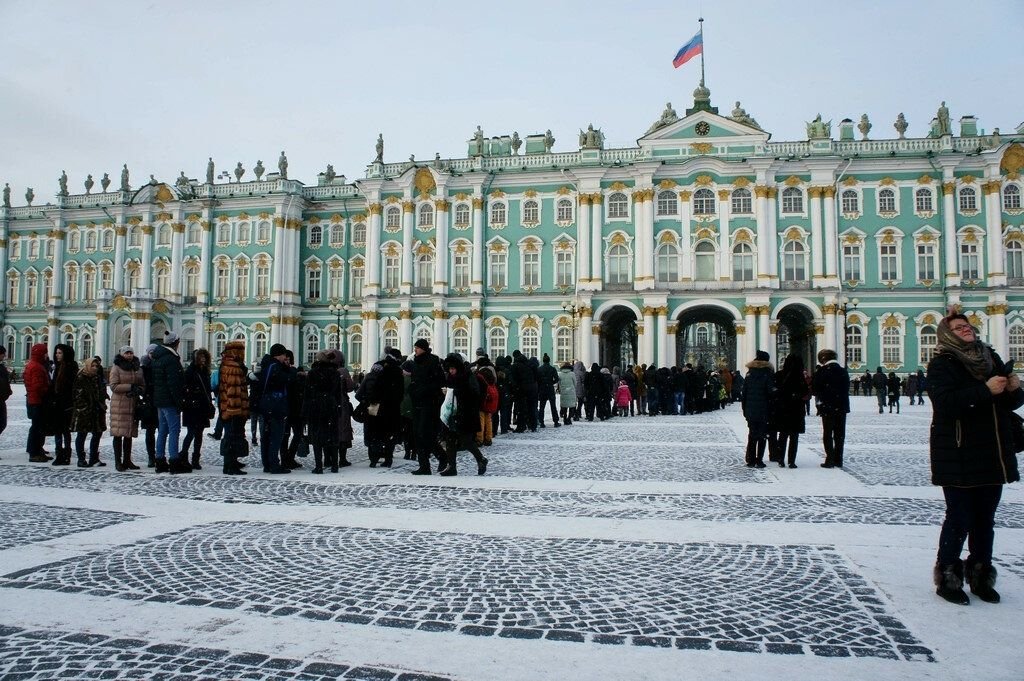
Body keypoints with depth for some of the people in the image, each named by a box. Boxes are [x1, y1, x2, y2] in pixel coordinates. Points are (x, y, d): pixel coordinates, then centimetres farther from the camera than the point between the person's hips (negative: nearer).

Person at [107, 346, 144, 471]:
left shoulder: (138, 368, 14)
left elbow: (143, 386, 15)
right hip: (119, 404, -5)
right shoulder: (116, 367, 0)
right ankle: (118, 461, 0)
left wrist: (137, 390, -7)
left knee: (129, 433, 8)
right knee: (118, 433, -5)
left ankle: (127, 460, 14)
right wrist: (131, 387, -15)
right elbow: (113, 386, -9)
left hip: (133, 404, 5)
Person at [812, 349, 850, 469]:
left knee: (827, 434, 2)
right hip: (841, 407, 4)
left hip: (827, 408, -4)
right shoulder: (844, 371, 6)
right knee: (839, 434, 10)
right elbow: (847, 389, 10)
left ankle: (830, 460, 0)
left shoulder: (822, 371, -10)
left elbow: (815, 389, -7)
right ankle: (838, 460, 12)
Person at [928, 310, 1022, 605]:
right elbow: (945, 402, -21)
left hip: (992, 455, 6)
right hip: (957, 457, -6)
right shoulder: (941, 364, -6)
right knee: (959, 519, -3)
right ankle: (947, 578, 10)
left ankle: (980, 576, 25)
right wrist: (985, 390, -24)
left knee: (985, 519, 12)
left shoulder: (991, 358, 13)